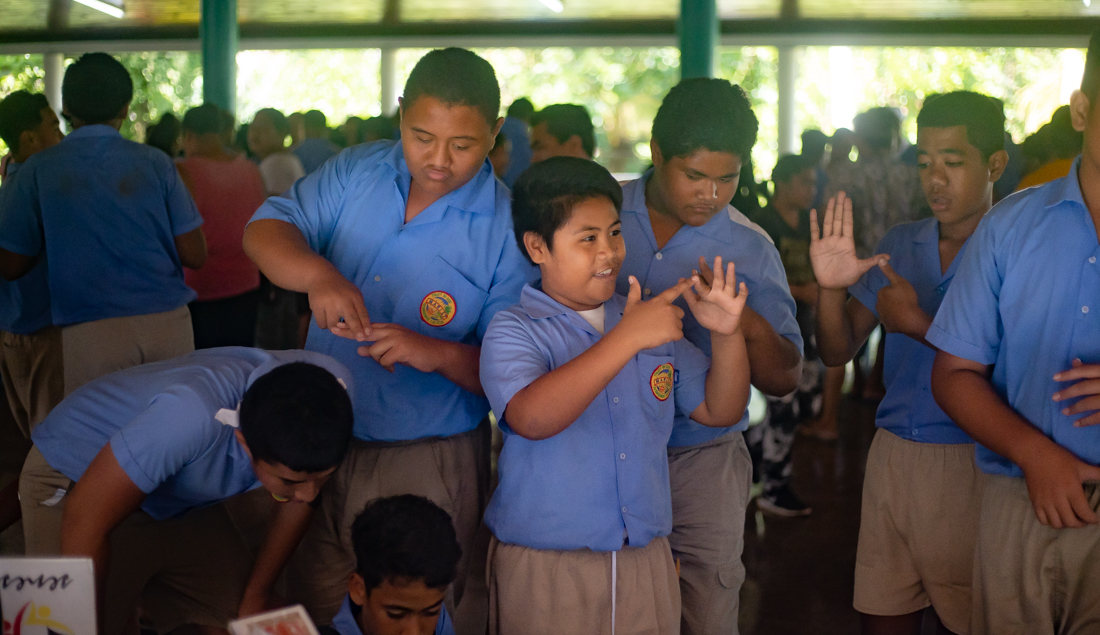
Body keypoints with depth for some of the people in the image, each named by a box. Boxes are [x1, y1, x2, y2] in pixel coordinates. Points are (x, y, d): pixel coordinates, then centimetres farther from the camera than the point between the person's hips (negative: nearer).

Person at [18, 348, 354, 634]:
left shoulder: (331, 391, -26)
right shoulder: (196, 415, -44)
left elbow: (301, 497, -5)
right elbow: (85, 522, -34)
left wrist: (256, 595, 3)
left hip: (178, 500, 5)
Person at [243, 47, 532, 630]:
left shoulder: (508, 231, -13)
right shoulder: (357, 172, 0)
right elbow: (265, 230, -6)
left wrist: (439, 355, -32)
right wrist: (317, 273, -27)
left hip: (427, 468, -4)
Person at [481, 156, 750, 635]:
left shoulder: (649, 320, 10)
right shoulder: (514, 330, -7)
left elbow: (720, 411, 12)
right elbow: (532, 418, -27)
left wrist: (728, 333, -7)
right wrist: (627, 338, -30)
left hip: (646, 562, 5)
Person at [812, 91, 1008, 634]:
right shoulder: (899, 246, 11)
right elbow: (838, 350, 8)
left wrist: (918, 324, -16)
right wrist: (831, 288, -10)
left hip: (972, 464, -5)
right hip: (891, 457, 5)